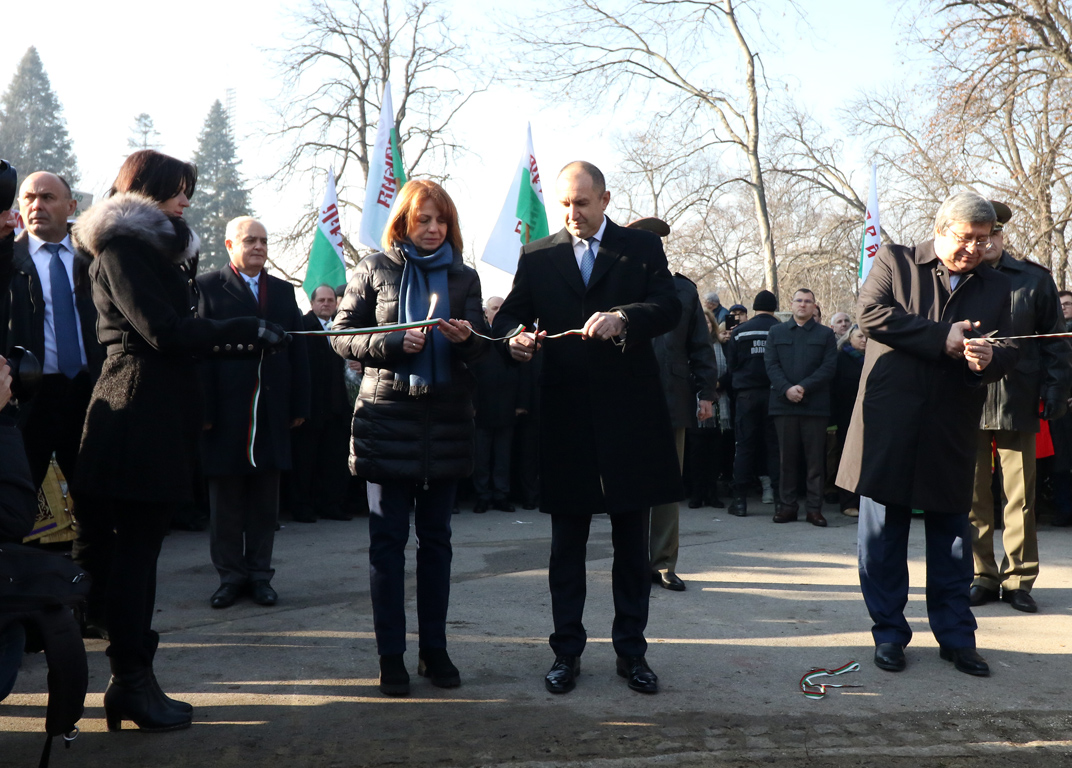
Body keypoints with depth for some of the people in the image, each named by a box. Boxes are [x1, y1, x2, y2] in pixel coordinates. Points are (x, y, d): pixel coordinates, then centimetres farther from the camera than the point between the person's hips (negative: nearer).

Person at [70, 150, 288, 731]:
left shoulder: (157, 247, 23)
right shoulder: (122, 246, -6)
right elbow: (163, 331, -16)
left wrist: (240, 341, 11)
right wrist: (246, 332, -11)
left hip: (159, 410, 9)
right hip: (139, 406, -9)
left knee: (137, 542, 9)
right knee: (135, 543, -5)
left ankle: (131, 680, 14)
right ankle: (132, 682, 2)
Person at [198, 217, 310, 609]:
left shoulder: (283, 290, 14)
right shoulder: (207, 287, 0)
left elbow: (298, 351, 12)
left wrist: (300, 405, 5)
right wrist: (204, 408, -14)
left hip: (272, 411, 4)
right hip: (226, 411, -4)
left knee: (265, 499, 9)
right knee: (225, 499, 6)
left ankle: (260, 573, 19)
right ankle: (230, 575, 17)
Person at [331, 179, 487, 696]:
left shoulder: (463, 277, 11)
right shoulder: (374, 270, 5)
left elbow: (481, 345, 9)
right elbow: (342, 336, 1)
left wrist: (466, 338, -14)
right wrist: (395, 343, -15)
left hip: (446, 421, 2)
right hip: (388, 418, -2)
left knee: (436, 538, 9)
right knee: (388, 538, 0)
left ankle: (434, 649, 19)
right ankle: (391, 655, 10)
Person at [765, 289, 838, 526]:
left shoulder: (825, 334, 11)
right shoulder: (776, 332, 14)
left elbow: (829, 366, -1)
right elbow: (771, 364, 4)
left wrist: (804, 387, -14)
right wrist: (786, 389, -13)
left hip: (815, 404, -1)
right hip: (784, 403, 1)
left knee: (815, 458, 0)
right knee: (786, 457, 4)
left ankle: (814, 508, 4)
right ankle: (787, 505, 10)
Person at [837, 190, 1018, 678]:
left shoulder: (995, 287, 13)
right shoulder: (894, 262, 4)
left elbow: (1007, 354, 7)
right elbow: (870, 313, -12)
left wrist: (989, 358, -18)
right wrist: (942, 338, -15)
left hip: (951, 435, 3)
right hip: (889, 428, -3)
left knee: (952, 537, 10)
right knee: (883, 535, 4)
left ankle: (956, 637, 22)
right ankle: (889, 634, 17)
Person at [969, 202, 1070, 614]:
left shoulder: (1034, 279, 8)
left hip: (1018, 405, 0)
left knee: (1020, 497, 5)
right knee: (973, 496, 6)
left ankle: (1018, 579, 16)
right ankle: (982, 576, 17)